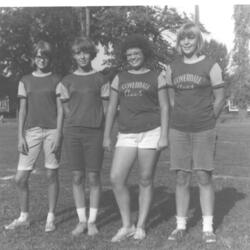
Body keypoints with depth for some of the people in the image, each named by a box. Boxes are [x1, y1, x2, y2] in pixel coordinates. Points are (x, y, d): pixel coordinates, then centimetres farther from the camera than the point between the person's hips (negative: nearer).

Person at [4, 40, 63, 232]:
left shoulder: (56, 80, 4)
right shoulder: (25, 81, 11)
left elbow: (60, 110, 0)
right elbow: (23, 110, 9)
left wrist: (58, 135, -9)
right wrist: (20, 136, 2)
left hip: (52, 131, -2)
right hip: (31, 131, 3)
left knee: (52, 175, 2)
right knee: (20, 178, 0)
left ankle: (51, 217, 15)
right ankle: (24, 217, 18)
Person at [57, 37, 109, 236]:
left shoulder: (100, 79, 5)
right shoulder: (67, 81, 10)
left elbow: (106, 109, 4)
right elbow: (67, 110, 12)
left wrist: (106, 135, -2)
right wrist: (76, 124, 1)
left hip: (94, 132, -2)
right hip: (72, 132, 2)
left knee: (94, 177, 0)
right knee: (77, 177, 5)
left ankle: (92, 221, 11)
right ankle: (82, 220, 15)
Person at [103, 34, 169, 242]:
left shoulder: (157, 77, 5)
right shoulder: (119, 78, 13)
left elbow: (164, 107, 0)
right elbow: (112, 108, 12)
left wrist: (164, 136, -9)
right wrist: (107, 137, 7)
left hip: (151, 133, -3)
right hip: (126, 136, 3)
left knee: (145, 181, 2)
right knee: (116, 179, -8)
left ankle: (140, 227, 16)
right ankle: (127, 226, 6)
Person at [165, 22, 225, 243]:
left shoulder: (211, 66, -2)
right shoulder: (172, 68, 8)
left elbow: (219, 99, 2)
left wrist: (207, 121, 9)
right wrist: (182, 118, 11)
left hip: (204, 130, -3)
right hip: (178, 130, 3)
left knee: (204, 177, -1)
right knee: (182, 179, 4)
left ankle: (208, 227, 8)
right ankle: (181, 225, 12)